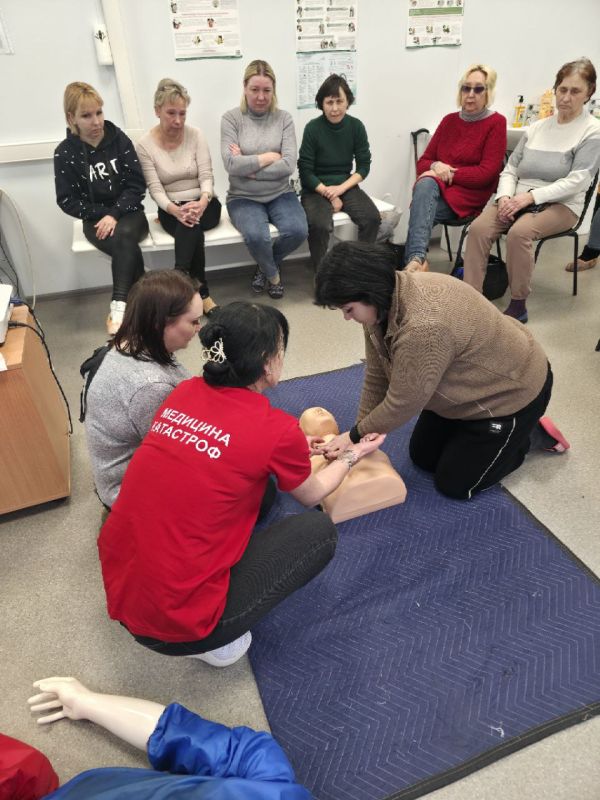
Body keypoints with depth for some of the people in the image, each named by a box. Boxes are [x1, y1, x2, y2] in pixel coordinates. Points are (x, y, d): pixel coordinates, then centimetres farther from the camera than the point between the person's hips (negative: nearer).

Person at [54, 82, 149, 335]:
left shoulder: (120, 140, 0)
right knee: (127, 248, -31)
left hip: (128, 213, 1)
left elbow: (137, 185, -3)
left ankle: (119, 306, -34)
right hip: (95, 219, 0)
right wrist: (103, 213, -12)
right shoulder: (65, 152, -1)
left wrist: (114, 213, -16)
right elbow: (67, 200, -1)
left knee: (123, 236, -34)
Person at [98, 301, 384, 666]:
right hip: (174, 622, -6)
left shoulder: (185, 393, -1)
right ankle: (216, 640, 7)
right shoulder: (277, 429, -17)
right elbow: (312, 494, 6)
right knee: (320, 530, 5)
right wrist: (352, 455, 23)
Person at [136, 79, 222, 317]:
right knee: (192, 230, -35)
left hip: (203, 205, 1)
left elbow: (206, 177, -7)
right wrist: (175, 210, -30)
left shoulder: (196, 135, -2)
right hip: (170, 210, -1)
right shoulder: (145, 145, -4)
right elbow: (155, 190, -9)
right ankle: (202, 295, -35)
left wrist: (202, 202, -29)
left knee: (192, 224, -36)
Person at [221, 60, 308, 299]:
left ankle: (266, 265, 10)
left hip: (280, 194, 2)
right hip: (243, 197, -2)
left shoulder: (284, 118, 2)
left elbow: (289, 165, -9)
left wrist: (249, 165, -13)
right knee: (256, 236, -31)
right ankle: (273, 275, 5)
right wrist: (270, 156, -9)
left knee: (297, 231, -24)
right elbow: (231, 164, -15)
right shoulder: (231, 118, -3)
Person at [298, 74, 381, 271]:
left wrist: (341, 188, -13)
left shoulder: (356, 126, 0)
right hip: (316, 188, -3)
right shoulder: (313, 128, -9)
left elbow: (364, 166, 2)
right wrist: (329, 194, -14)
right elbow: (305, 171, -8)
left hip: (346, 185, 3)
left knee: (372, 218, -24)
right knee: (319, 225, -34)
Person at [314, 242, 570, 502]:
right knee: (422, 458, 14)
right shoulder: (383, 304, -12)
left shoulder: (424, 327, -41)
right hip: (468, 389, 8)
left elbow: (402, 404, -29)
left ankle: (532, 434, 15)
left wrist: (357, 435, -15)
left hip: (511, 392, -8)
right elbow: (377, 375, -5)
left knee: (454, 483, 1)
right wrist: (359, 433, -6)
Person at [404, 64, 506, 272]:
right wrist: (435, 166, -11)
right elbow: (422, 162, 13)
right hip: (435, 188, 4)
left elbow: (486, 173, -8)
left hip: (470, 195, -4)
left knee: (421, 209, -33)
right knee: (425, 184, -34)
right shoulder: (449, 120, 16)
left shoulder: (496, 123, 2)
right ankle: (418, 258, -50)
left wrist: (450, 173, -12)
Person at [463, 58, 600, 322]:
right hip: (519, 200, 4)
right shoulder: (536, 127, 18)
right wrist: (505, 196, -9)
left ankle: (518, 306, -24)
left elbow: (576, 181, -9)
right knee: (478, 228, -26)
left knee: (519, 231, -36)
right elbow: (511, 169, 13)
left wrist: (530, 196, -20)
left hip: (560, 204, -4)